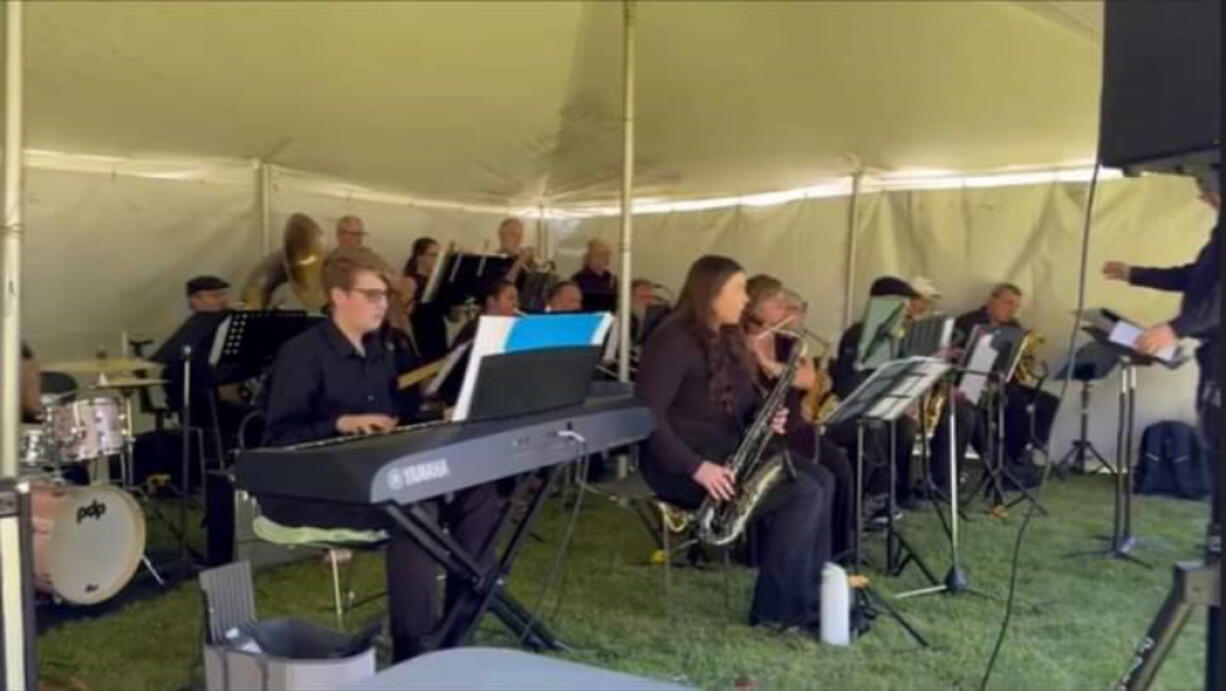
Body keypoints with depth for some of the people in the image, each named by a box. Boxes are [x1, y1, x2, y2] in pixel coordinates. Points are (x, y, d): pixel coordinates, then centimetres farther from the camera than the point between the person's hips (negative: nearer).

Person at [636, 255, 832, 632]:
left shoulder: (729, 340, 13)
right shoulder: (673, 341, -15)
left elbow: (741, 405, 23)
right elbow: (646, 416, -22)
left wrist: (767, 419, -1)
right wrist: (696, 467, -28)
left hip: (730, 455, 9)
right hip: (681, 467, -9)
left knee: (819, 480, -9)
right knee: (804, 492, -20)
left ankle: (812, 593, -5)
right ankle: (776, 607, -10)